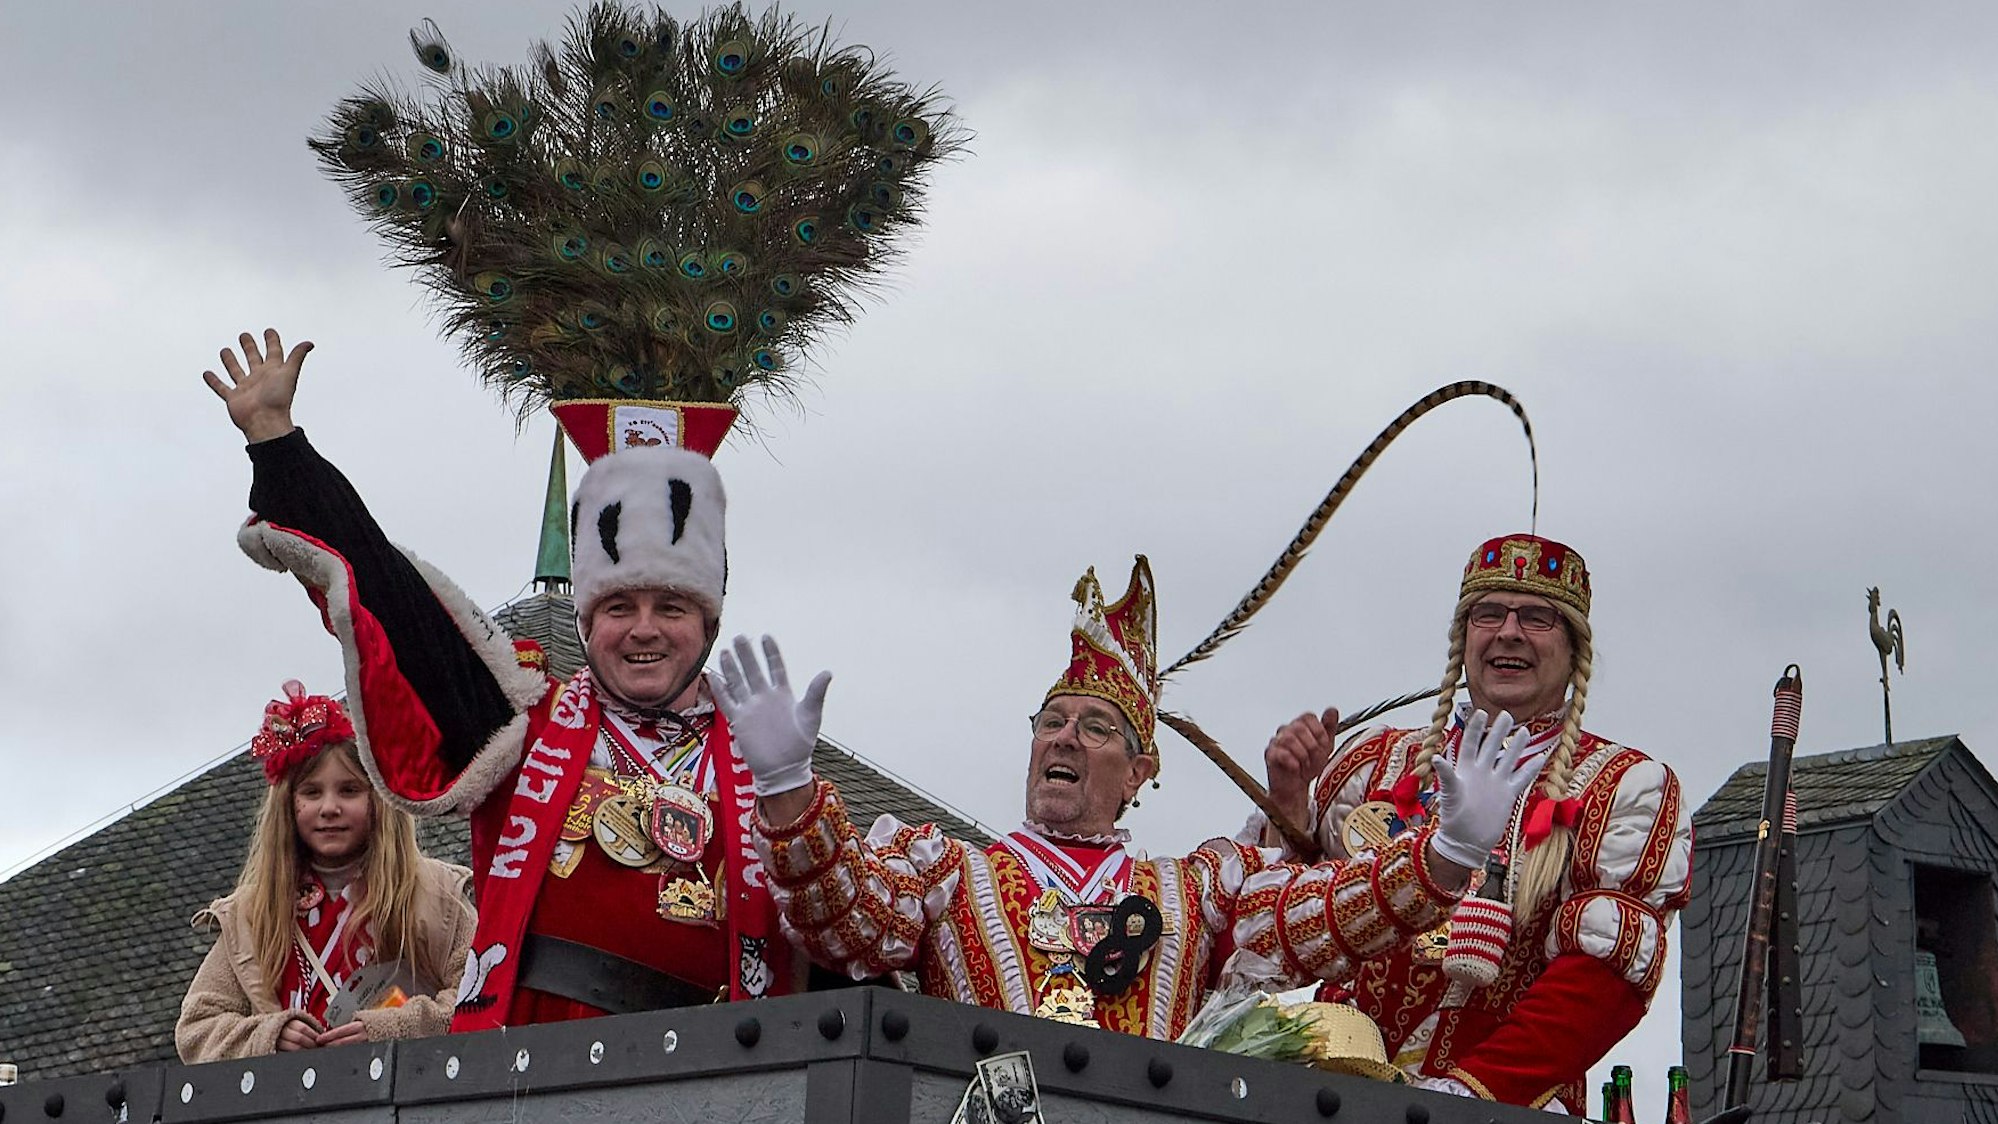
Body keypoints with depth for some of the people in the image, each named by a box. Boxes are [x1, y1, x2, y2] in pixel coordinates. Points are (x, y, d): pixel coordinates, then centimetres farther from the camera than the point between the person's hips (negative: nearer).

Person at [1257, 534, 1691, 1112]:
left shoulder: (1629, 788, 8)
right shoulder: (1378, 762, 19)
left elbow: (1604, 976, -4)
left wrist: (1470, 1088, -16)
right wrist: (1289, 803, 0)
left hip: (1506, 1109, -3)